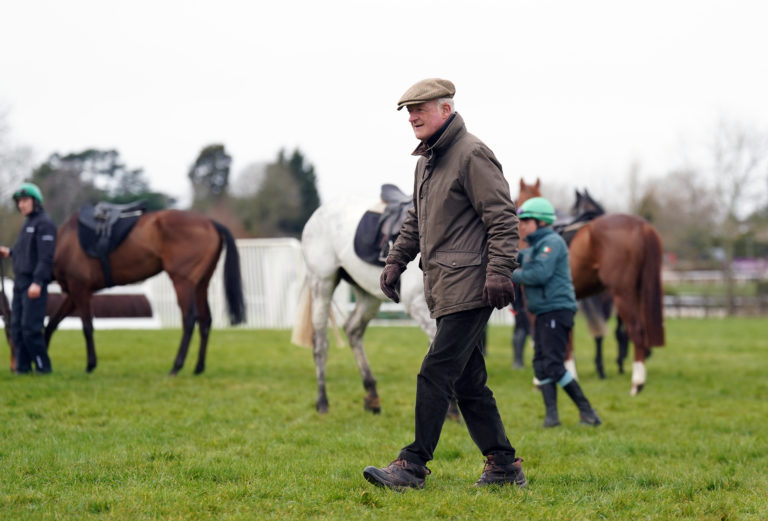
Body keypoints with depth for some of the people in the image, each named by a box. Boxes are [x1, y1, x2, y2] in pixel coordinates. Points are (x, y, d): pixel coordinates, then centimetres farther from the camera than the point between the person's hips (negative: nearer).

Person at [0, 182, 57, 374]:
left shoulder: (44, 224, -12)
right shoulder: (28, 223, 18)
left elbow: (45, 256, -19)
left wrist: (37, 282, -25)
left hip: (34, 283, -9)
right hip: (20, 281, 9)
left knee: (30, 327, -11)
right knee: (16, 327, 8)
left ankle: (43, 366, -3)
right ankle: (23, 365, 12)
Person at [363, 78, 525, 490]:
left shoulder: (472, 155, -10)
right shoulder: (427, 160, 19)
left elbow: (503, 217, -15)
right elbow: (416, 220, 30)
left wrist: (499, 270, -21)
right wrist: (396, 260, 21)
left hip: (469, 286, -10)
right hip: (445, 288, 10)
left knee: (436, 374, -11)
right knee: (468, 382, 10)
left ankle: (413, 466, -8)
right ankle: (503, 466, 16)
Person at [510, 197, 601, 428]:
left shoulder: (552, 242, -11)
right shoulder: (534, 247, 20)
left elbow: (540, 274, -21)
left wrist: (513, 275, -10)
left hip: (557, 311, -10)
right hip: (543, 313, 10)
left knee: (554, 365, -13)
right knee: (540, 364, 5)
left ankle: (586, 409, -7)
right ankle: (551, 414, 4)